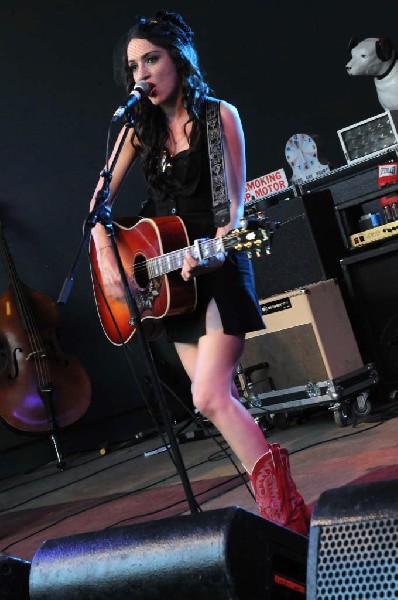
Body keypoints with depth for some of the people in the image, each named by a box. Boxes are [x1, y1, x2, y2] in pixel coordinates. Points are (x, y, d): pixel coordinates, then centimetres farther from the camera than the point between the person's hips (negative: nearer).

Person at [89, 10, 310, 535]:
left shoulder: (219, 116, -4)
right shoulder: (139, 129, 8)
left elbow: (234, 203, -8)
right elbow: (100, 200, 10)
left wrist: (213, 249, -26)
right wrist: (106, 258, -4)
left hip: (218, 268, -5)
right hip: (167, 278, 6)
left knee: (210, 397, -16)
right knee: (219, 398, 5)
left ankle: (286, 513, -9)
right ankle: (277, 490, 18)